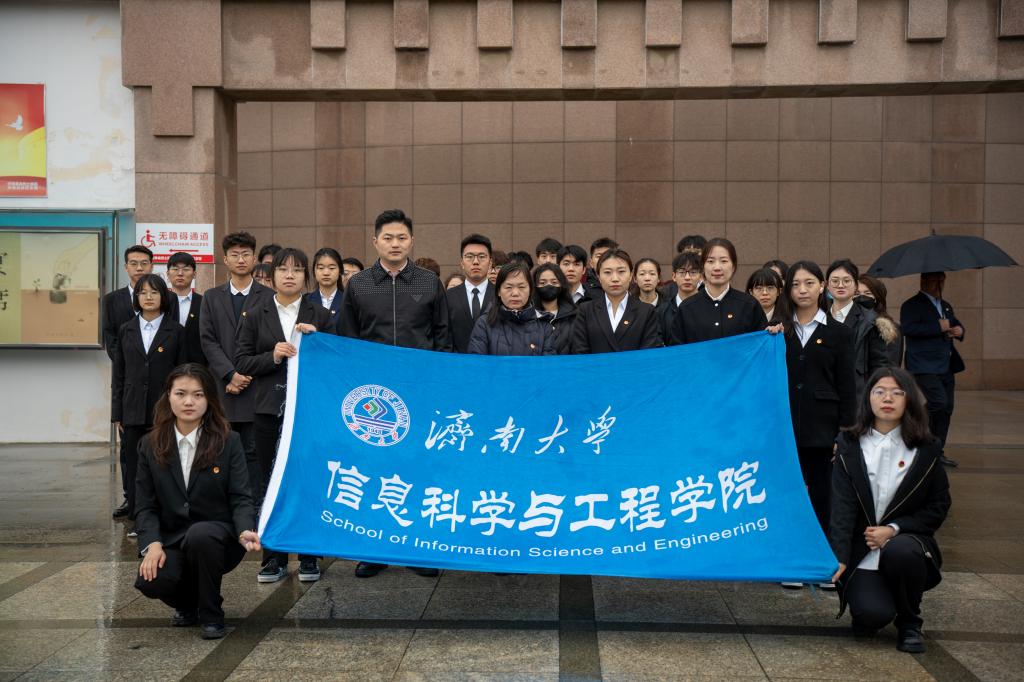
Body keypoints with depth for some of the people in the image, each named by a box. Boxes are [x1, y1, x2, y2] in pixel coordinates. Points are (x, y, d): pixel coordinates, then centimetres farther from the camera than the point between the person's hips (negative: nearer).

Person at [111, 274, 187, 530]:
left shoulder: (176, 331, 3)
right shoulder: (126, 331, 9)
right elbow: (118, 374, 10)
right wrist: (117, 413, 6)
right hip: (133, 410, 2)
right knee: (134, 466, 5)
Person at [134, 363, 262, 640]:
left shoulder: (228, 442, -4)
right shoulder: (151, 446, 3)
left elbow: (241, 498, -8)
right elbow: (146, 505, 2)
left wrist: (246, 531, -30)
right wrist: (152, 543, -17)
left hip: (217, 537, -2)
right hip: (172, 541, 2)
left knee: (199, 534, -37)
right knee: (151, 582, -28)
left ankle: (211, 615, -12)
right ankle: (187, 604, 11)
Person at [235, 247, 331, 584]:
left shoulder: (320, 315, 8)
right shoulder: (256, 316, 10)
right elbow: (241, 361, 5)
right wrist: (272, 357, -11)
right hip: (269, 408, 1)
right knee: (270, 482, 3)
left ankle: (309, 557, 11)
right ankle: (274, 557, 13)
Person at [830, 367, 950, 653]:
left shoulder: (926, 449, 3)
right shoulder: (849, 446, 0)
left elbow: (939, 506, 3)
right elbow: (842, 507, -9)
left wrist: (894, 529, -13)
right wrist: (839, 557, -22)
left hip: (906, 540, 1)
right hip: (862, 551, -1)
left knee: (900, 551, -36)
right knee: (871, 615, -26)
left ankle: (910, 623, -6)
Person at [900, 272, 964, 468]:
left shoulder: (946, 306, 21)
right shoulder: (912, 305, -7)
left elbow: (956, 324, 32)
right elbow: (908, 328, -22)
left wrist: (959, 329, 6)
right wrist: (938, 327, -20)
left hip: (946, 367, 8)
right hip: (925, 366, -8)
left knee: (946, 408, 6)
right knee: (939, 402, -19)